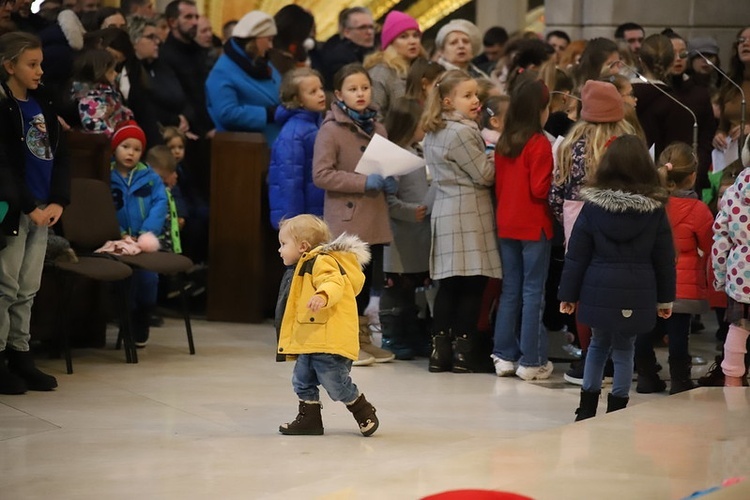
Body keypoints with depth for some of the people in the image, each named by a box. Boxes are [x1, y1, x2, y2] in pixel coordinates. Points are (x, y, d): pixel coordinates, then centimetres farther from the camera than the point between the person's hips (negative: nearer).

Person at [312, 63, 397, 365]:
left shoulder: (377, 129, 14)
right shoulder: (331, 130, -8)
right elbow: (321, 174, -15)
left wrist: (389, 183, 3)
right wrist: (365, 182, -20)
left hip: (374, 221, 7)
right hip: (346, 219, -7)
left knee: (365, 282, 13)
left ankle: (361, 338, 22)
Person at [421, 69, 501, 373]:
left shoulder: (434, 133, 14)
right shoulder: (461, 133, -14)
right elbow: (485, 175, -11)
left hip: (444, 211, 9)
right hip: (469, 213, -9)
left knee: (448, 285, 8)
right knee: (473, 284, -3)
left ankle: (440, 349, 7)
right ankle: (464, 352, -2)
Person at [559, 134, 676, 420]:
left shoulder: (592, 206, -4)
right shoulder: (655, 210, -2)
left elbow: (576, 255, -1)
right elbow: (665, 259, 3)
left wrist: (568, 294, 5)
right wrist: (665, 299, 11)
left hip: (599, 290, 1)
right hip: (636, 296, -1)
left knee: (599, 342, 18)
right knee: (624, 349, 9)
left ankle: (587, 407, 17)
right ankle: (617, 409, 7)